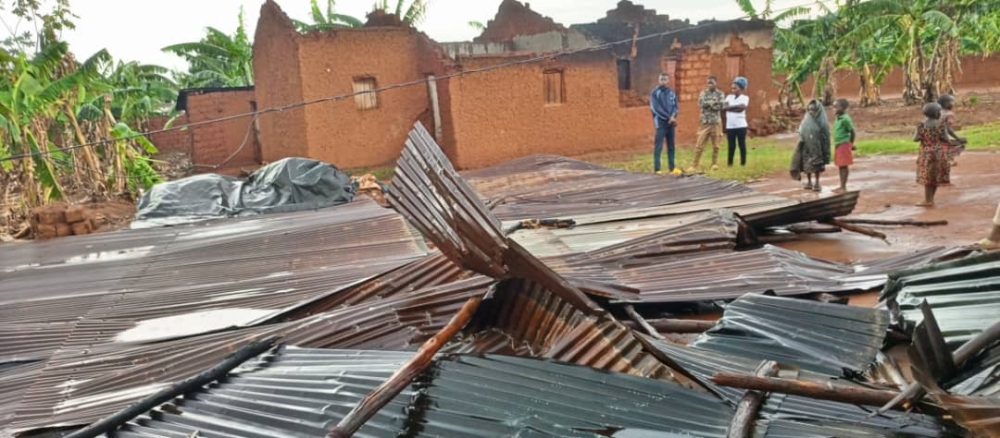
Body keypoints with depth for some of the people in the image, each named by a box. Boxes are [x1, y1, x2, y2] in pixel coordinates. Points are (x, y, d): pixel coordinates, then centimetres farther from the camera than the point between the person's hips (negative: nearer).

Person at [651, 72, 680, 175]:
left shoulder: (672, 93, 9)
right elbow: (656, 108, -11)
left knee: (671, 146, 10)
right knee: (658, 146, -7)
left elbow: (675, 107, 8)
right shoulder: (655, 92, -4)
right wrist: (669, 117, -14)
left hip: (671, 123, 5)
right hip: (661, 123, -5)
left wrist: (673, 116, -13)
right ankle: (656, 169, -7)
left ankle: (672, 168, 16)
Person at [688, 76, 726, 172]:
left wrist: (707, 104, -10)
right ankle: (695, 165, 0)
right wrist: (713, 102, -12)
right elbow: (701, 103, -10)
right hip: (705, 122, 1)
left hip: (716, 122, -1)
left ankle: (715, 164, 18)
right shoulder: (704, 92, 6)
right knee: (699, 145, -3)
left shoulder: (720, 94, 2)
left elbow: (721, 106, -12)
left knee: (715, 145, 6)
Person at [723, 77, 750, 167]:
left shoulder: (745, 97, -1)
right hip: (730, 126, 3)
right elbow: (724, 107, -4)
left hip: (741, 125, -3)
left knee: (742, 145, 2)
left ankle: (743, 163, 10)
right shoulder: (729, 97, 11)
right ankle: (730, 164, 12)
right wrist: (736, 106, -12)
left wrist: (730, 108, -11)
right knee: (731, 146, 7)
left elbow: (741, 108, -18)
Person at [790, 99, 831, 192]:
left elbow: (826, 136, -7)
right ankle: (809, 182, 20)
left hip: (817, 147, -4)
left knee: (816, 165, 1)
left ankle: (817, 183, 11)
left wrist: (825, 152, -10)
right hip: (806, 146, 4)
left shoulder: (822, 122, -8)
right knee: (806, 164, 8)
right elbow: (801, 134, 7)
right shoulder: (806, 120, 4)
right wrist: (801, 145, 1)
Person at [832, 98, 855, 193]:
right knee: (840, 166, 13)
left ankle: (844, 187, 1)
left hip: (844, 145, -9)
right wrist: (836, 144, 17)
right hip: (838, 145, 9)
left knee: (844, 166, -4)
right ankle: (841, 186, 20)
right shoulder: (838, 118, 11)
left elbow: (852, 132, -13)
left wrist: (851, 144, -5)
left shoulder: (845, 119, -16)